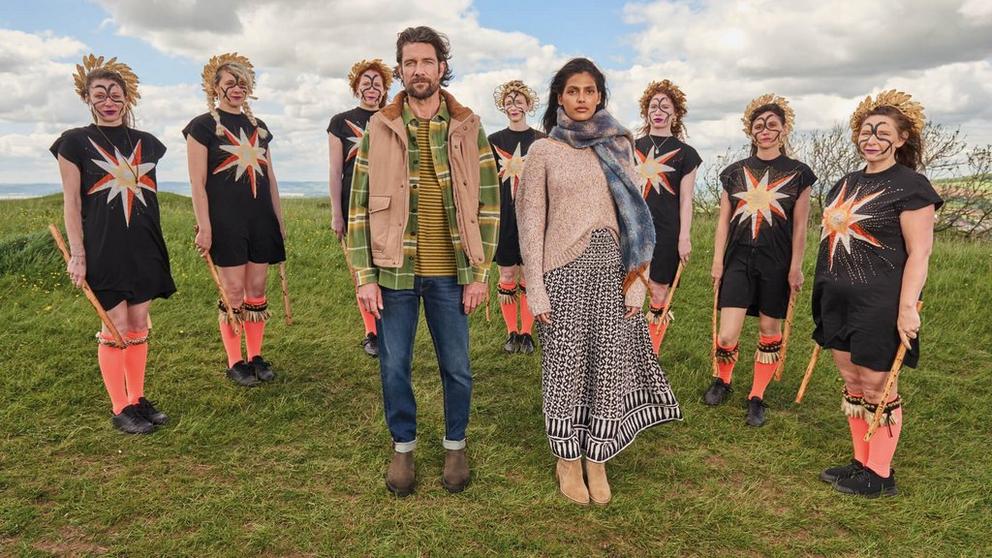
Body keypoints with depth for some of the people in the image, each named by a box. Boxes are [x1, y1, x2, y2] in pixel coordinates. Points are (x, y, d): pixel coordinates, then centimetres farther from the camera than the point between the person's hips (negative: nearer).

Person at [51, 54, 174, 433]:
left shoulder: (145, 142, 12)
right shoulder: (75, 142, 1)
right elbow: (71, 203, -2)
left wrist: (156, 246, 16)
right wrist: (77, 255, -8)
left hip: (143, 246, 4)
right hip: (104, 247, -4)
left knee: (139, 324, 8)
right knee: (116, 325, -3)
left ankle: (138, 399, 19)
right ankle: (120, 410, 7)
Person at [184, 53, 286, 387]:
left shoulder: (257, 127, 15)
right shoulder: (203, 126, -1)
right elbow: (197, 182, -6)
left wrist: (279, 218, 14)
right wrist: (204, 226, -12)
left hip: (260, 220, 5)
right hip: (225, 221, -5)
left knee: (257, 289, 7)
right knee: (233, 290, -2)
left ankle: (256, 357, 18)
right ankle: (234, 362, 10)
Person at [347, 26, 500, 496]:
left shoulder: (469, 128, 2)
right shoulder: (378, 129, 2)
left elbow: (488, 204, 1)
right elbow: (359, 207, 1)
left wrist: (478, 274, -4)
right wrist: (365, 277, -5)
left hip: (450, 273, 0)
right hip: (394, 271, 0)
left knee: (457, 367, 10)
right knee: (394, 366, 10)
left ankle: (455, 445, 32)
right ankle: (403, 447, 31)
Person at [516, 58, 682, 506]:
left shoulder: (617, 147, 11)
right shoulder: (543, 151, 4)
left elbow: (633, 215, 8)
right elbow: (531, 221, 0)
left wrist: (636, 279, 2)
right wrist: (535, 286, -7)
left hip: (611, 270, 2)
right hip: (564, 269, -2)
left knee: (609, 361, 4)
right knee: (566, 362, 2)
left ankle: (597, 461, 18)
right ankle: (567, 461, 18)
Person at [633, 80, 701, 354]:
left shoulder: (685, 153, 4)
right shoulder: (632, 147, 12)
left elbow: (686, 199, 0)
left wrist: (685, 236, -7)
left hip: (666, 231, -2)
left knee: (659, 292, 2)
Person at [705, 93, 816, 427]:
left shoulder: (798, 173, 2)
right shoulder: (734, 172, 6)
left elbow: (800, 227, 1)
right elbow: (723, 220, 8)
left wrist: (796, 267, -4)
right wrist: (717, 261, 4)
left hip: (777, 262, -1)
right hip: (739, 259, 1)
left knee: (770, 329, 7)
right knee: (727, 336, -6)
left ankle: (757, 397, 21)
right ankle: (722, 380, 24)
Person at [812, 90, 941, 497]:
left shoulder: (910, 186, -8)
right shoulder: (846, 184, 14)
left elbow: (919, 253, -13)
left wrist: (908, 307, -20)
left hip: (879, 304, -7)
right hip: (838, 300, 7)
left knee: (876, 388, 2)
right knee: (851, 383, 13)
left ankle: (880, 475, 16)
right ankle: (861, 462, 26)